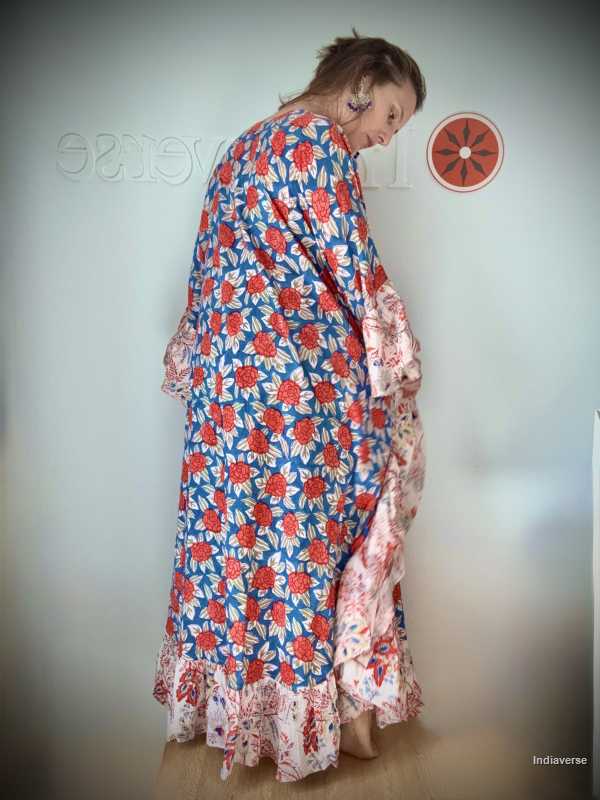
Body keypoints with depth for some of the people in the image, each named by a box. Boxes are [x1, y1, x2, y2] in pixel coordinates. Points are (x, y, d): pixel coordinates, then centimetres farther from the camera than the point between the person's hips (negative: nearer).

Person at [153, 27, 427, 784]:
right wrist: (399, 362, 1)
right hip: (303, 380, -8)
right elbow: (355, 270, -12)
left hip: (224, 374, 9)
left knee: (237, 533, 14)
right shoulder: (320, 143, -8)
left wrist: (199, 365, 24)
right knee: (318, 537, 5)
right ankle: (337, 706, 22)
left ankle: (238, 703, 30)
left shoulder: (242, 148, 19)